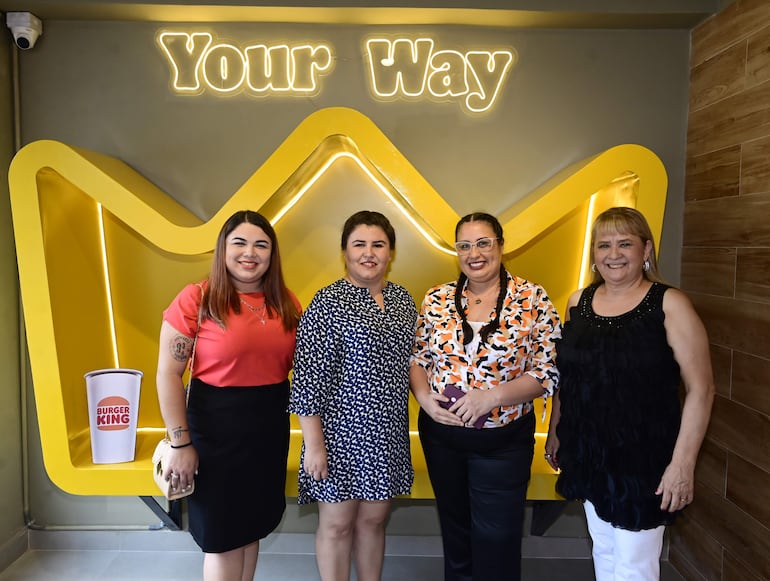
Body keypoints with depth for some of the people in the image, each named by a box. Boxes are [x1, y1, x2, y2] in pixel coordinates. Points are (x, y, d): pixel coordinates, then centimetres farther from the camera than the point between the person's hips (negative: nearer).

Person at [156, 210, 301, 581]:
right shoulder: (196, 299, -12)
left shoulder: (286, 303, 2)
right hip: (216, 423, -4)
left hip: (271, 422, 5)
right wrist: (180, 443, -12)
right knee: (221, 533, 9)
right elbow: (168, 373, -10)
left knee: (252, 523, 19)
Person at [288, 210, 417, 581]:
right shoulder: (328, 302, -13)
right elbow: (309, 378, -14)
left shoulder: (402, 300, 6)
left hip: (388, 435, 5)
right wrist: (314, 445, -14)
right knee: (337, 524, 11)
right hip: (341, 432, -5)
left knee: (373, 520, 19)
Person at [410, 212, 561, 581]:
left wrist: (491, 396, -23)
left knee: (496, 540, 9)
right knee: (454, 529, 22)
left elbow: (547, 373, -12)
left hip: (503, 440, -3)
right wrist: (424, 397, -13)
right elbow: (417, 358, 6)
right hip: (440, 435, 4)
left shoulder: (533, 299, -10)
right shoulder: (436, 300, -1)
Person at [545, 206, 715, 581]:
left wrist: (682, 464, -15)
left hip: (643, 462, -4)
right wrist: (554, 432, 13)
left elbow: (700, 389, -13)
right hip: (589, 457, 5)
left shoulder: (669, 304, -12)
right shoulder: (578, 302, 2)